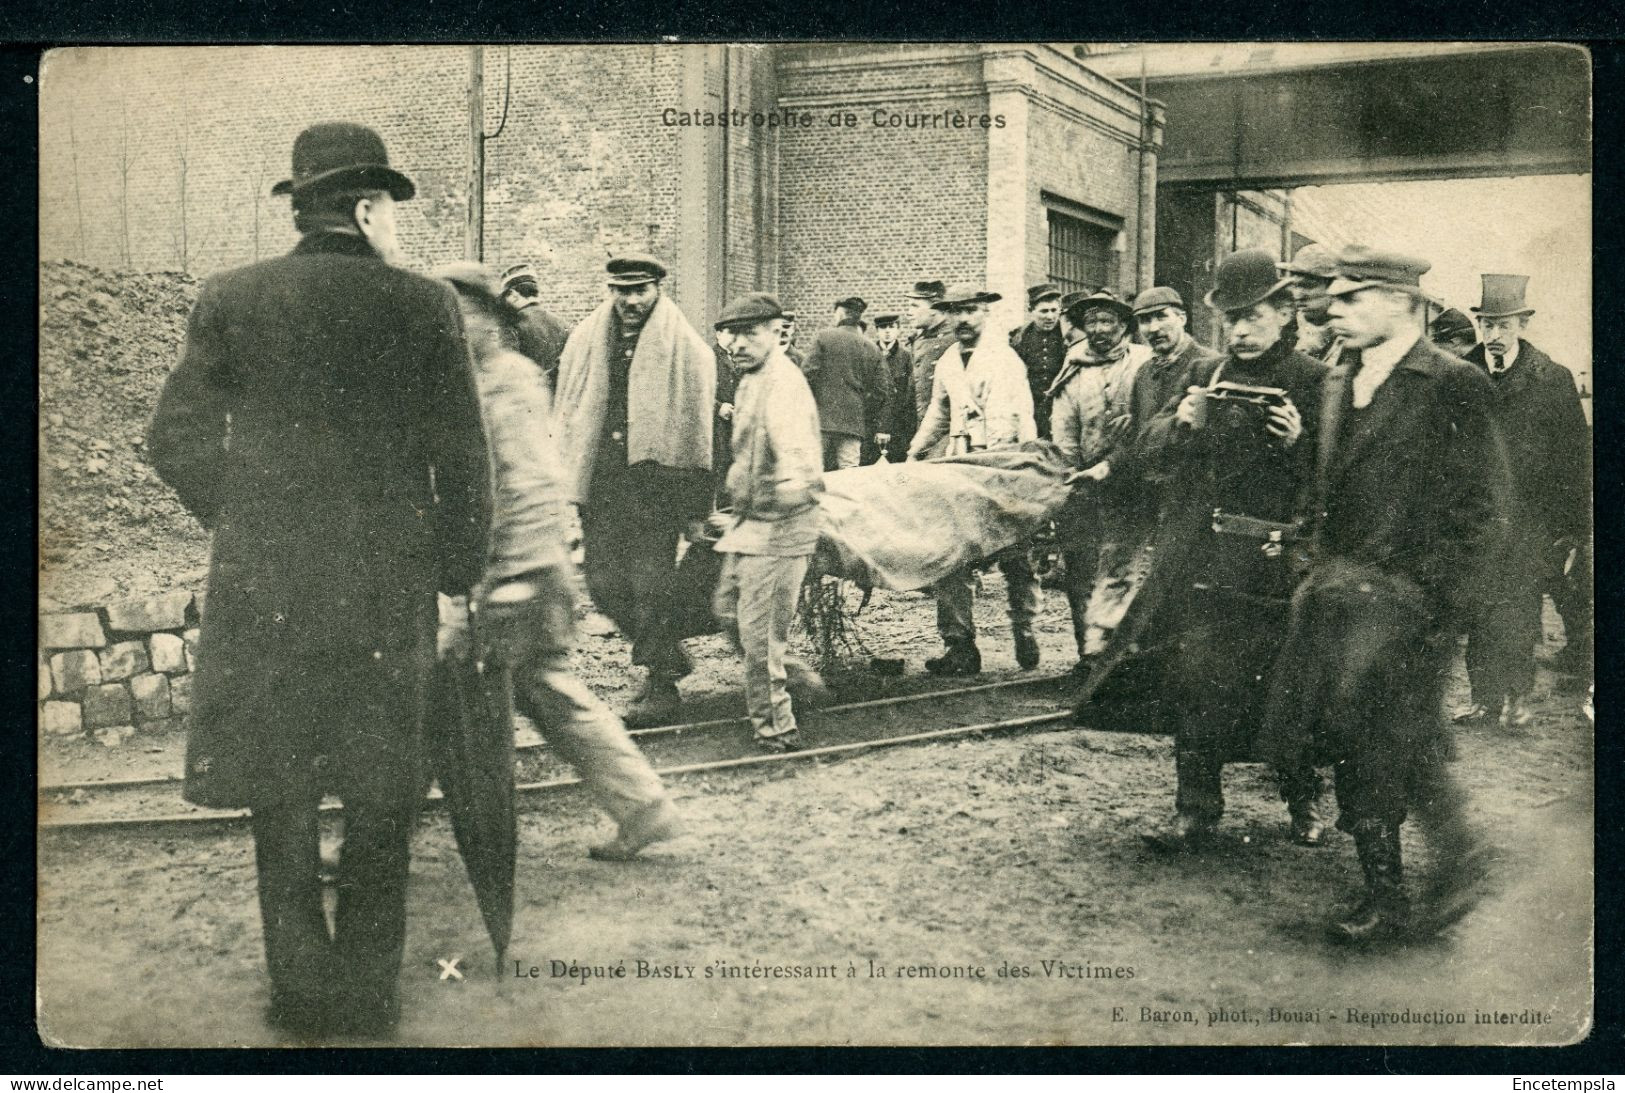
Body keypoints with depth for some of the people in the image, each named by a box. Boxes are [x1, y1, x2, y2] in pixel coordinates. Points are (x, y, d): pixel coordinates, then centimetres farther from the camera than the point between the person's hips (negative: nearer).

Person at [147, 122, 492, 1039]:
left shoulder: (231, 299, 1)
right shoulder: (424, 306, -4)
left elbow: (176, 440, 3)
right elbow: (463, 463, -3)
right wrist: (459, 579, 7)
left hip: (263, 585, 1)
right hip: (388, 587, -1)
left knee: (281, 800, 12)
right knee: (379, 800, 12)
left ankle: (303, 995, 19)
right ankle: (368, 996, 19)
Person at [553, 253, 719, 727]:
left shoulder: (685, 348, -2)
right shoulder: (586, 341, 10)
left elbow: (698, 423, -4)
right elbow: (567, 415, 13)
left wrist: (695, 505, -8)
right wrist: (566, 484, 6)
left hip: (655, 484, -4)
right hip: (601, 481, 5)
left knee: (650, 588, -3)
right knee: (603, 582, 5)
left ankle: (663, 686, 11)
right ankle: (668, 657, 26)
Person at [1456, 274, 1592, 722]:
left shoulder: (1553, 379, 0)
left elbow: (1576, 455, 2)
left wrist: (1573, 528, -1)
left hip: (1530, 519, -2)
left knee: (1516, 609, -2)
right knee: (1479, 609, 1)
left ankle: (1516, 697, 12)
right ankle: (1486, 696, 11)